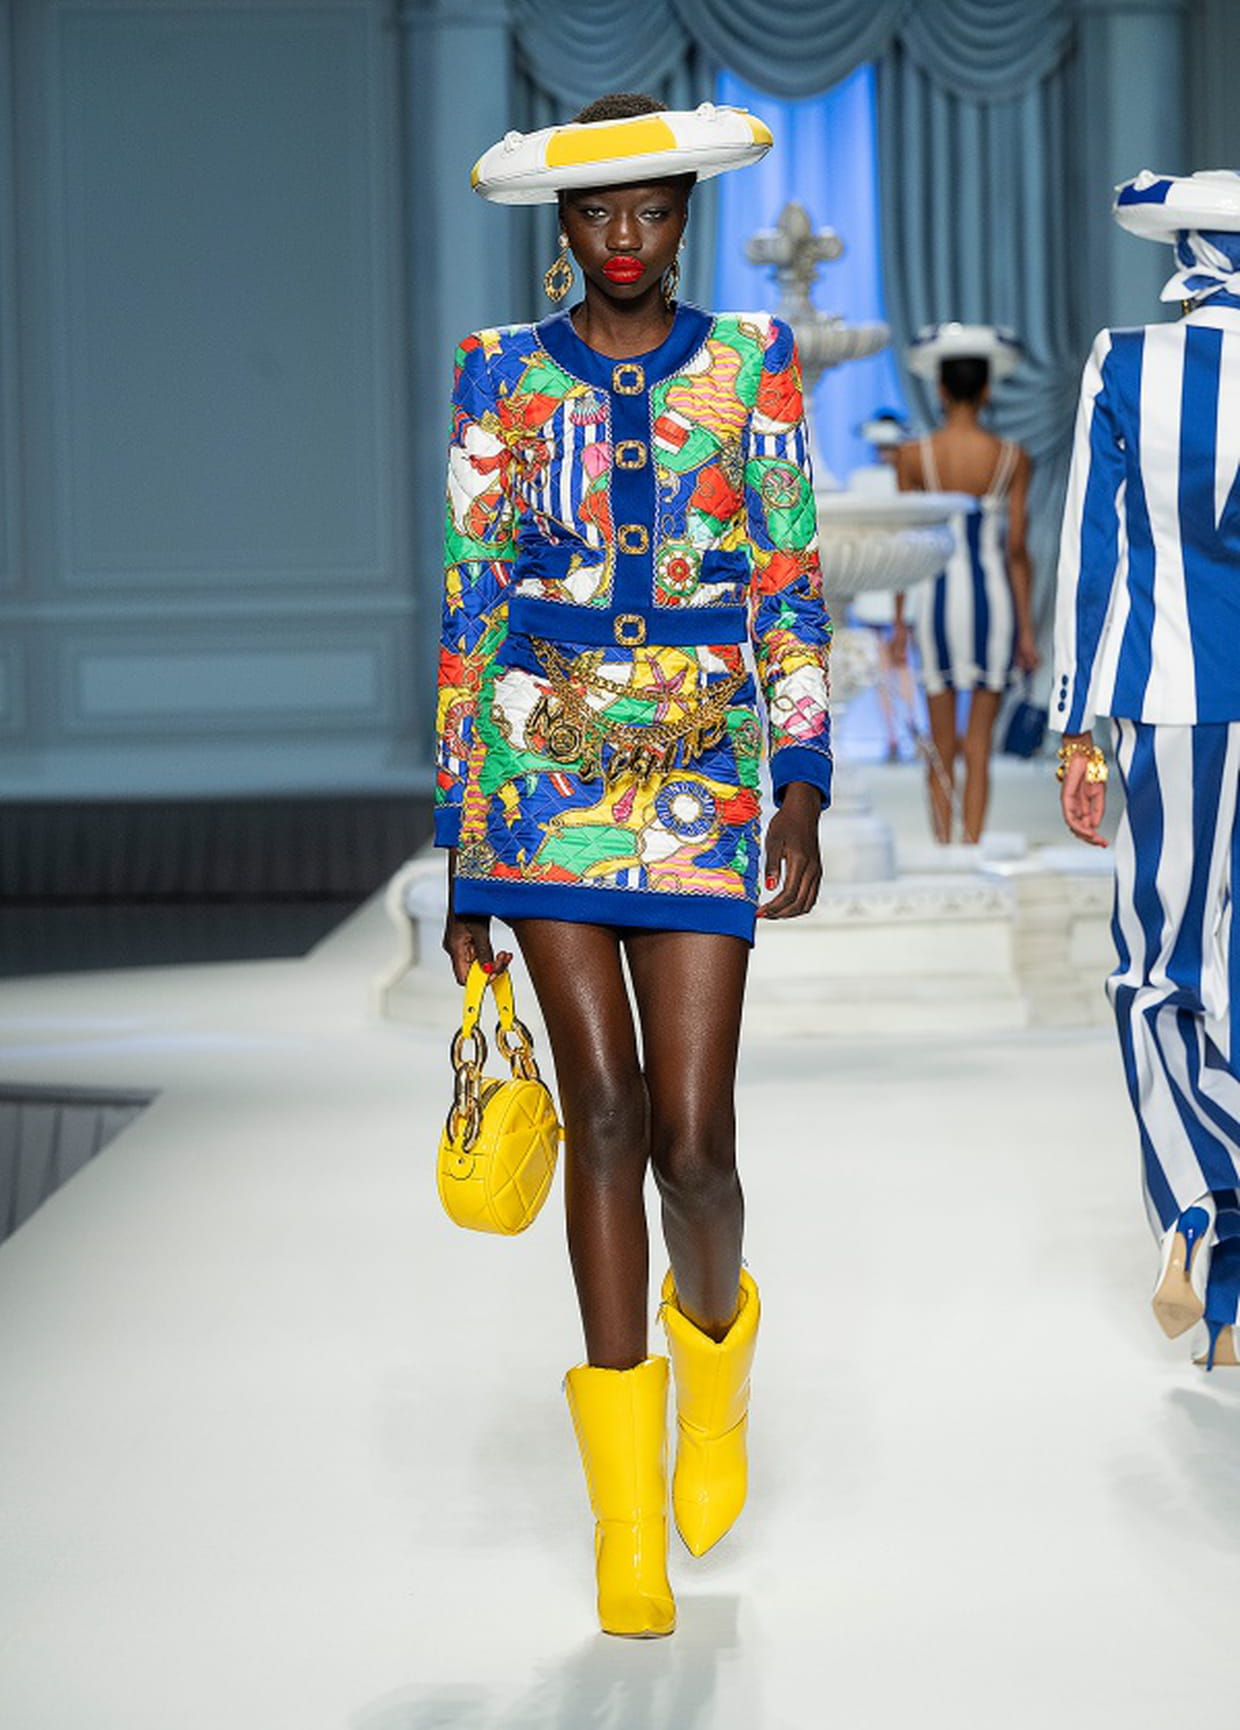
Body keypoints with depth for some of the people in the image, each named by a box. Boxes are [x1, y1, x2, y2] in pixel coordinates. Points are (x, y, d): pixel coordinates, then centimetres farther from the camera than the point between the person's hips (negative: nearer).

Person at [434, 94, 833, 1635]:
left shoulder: (750, 365, 6)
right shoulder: (501, 379, 6)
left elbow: (790, 590, 5)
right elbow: (467, 617, 7)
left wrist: (804, 790, -5)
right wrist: (460, 848, 5)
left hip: (702, 784, 0)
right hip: (542, 775, 0)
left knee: (692, 1134, -7)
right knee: (604, 1104, -7)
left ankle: (714, 1337, 30)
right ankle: (626, 1508, 1)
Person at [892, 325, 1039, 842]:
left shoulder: (913, 456, -3)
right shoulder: (1011, 458, -3)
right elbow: (1016, 547, -3)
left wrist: (899, 623, 6)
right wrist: (1026, 628, 4)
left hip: (938, 596, 0)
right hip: (994, 598, 0)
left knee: (941, 746, 10)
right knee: (979, 745, 5)